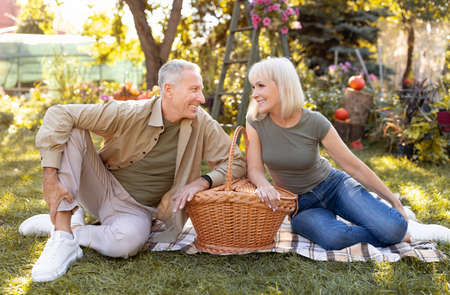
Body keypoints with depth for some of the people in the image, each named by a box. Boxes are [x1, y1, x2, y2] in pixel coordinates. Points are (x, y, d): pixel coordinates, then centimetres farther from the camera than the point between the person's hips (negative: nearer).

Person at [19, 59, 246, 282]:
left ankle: (65, 227, -8)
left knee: (128, 240, -38)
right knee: (72, 131, -25)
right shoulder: (129, 114, -18)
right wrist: (50, 177, -29)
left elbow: (236, 162, -3)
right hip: (103, 188, 0)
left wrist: (203, 182, -22)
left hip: (137, 209, 0)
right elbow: (60, 115, -22)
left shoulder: (201, 123, -10)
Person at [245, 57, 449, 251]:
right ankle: (400, 235, -9)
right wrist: (264, 186, -39)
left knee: (393, 228, -26)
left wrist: (393, 200, -8)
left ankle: (401, 227, 11)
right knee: (332, 238, -33)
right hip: (300, 205, 1)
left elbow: (354, 165, -12)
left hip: (333, 186, -1)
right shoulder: (256, 122, -13)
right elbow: (254, 169, -14)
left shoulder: (315, 122, -18)